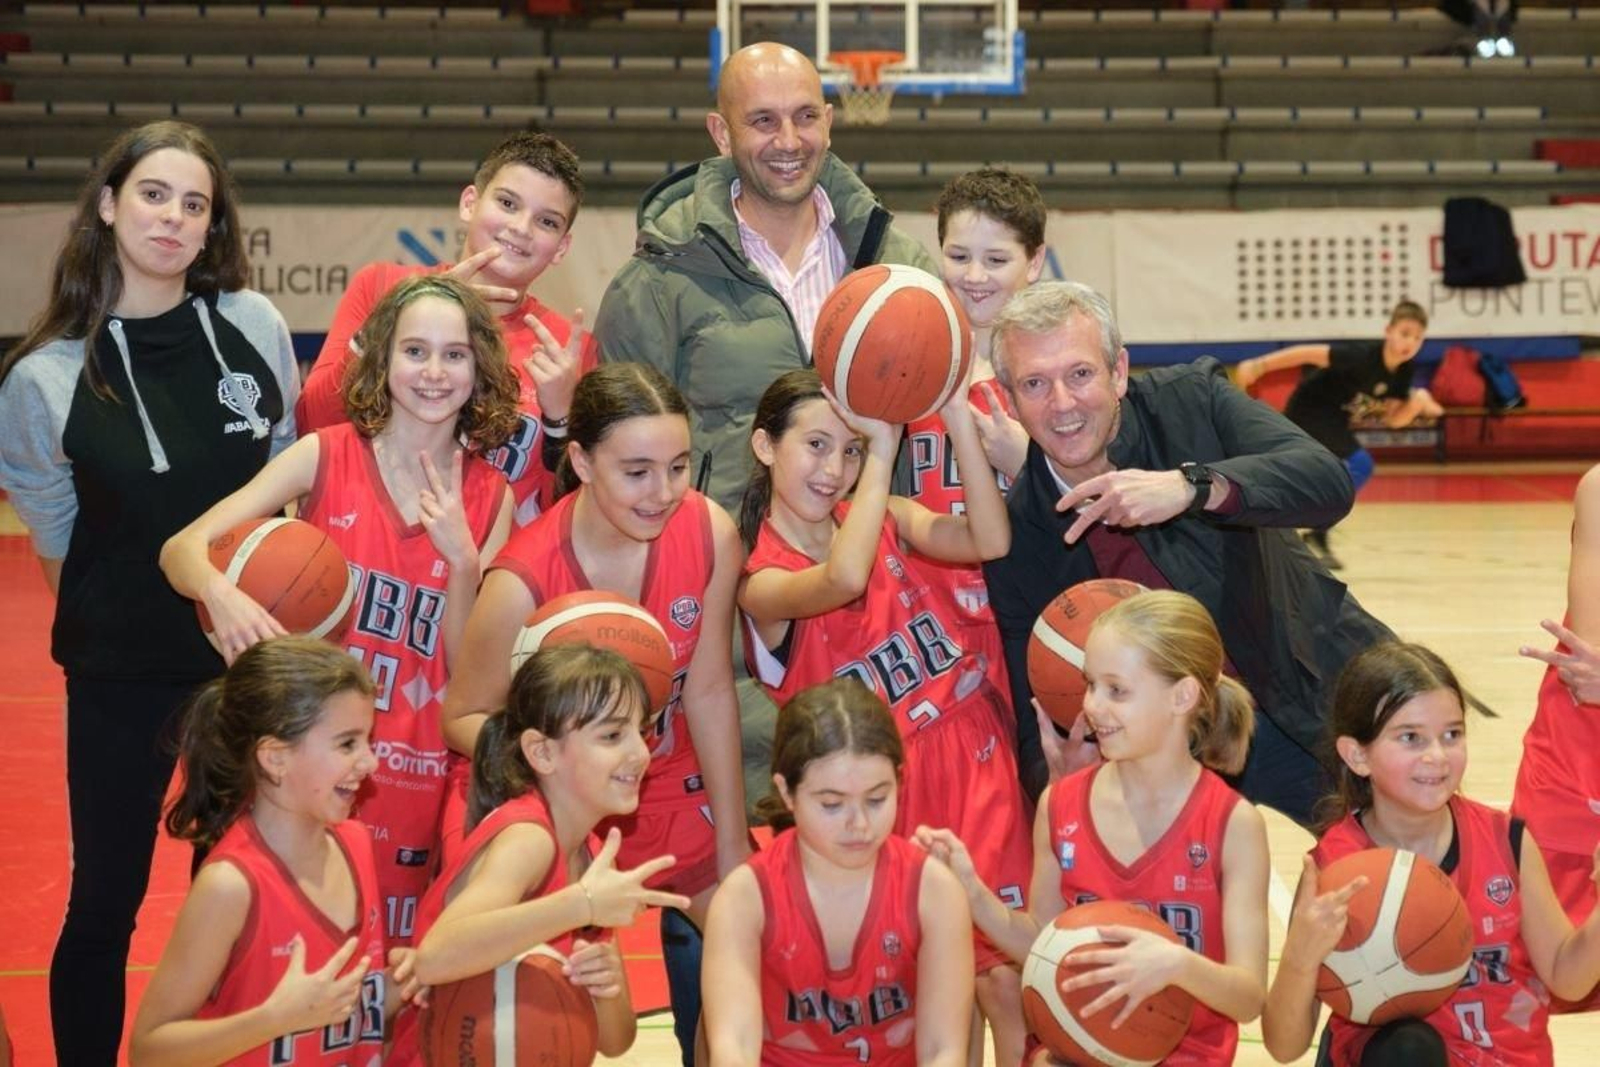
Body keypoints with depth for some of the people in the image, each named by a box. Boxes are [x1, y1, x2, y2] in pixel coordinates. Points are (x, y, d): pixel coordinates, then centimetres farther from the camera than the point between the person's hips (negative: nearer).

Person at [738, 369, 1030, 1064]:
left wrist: (956, 416, -19)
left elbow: (989, 541, -12)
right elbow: (843, 580, -31)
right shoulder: (762, 583, -8)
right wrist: (885, 446, -27)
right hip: (897, 786, -3)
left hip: (980, 755, 3)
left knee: (1004, 978, 1)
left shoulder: (883, 517, 5)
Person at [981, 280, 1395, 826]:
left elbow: (1329, 483, -29)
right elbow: (1037, 730, -10)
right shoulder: (1017, 539, -13)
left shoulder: (1190, 399, -14)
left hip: (1318, 694, 0)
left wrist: (1190, 486, -44)